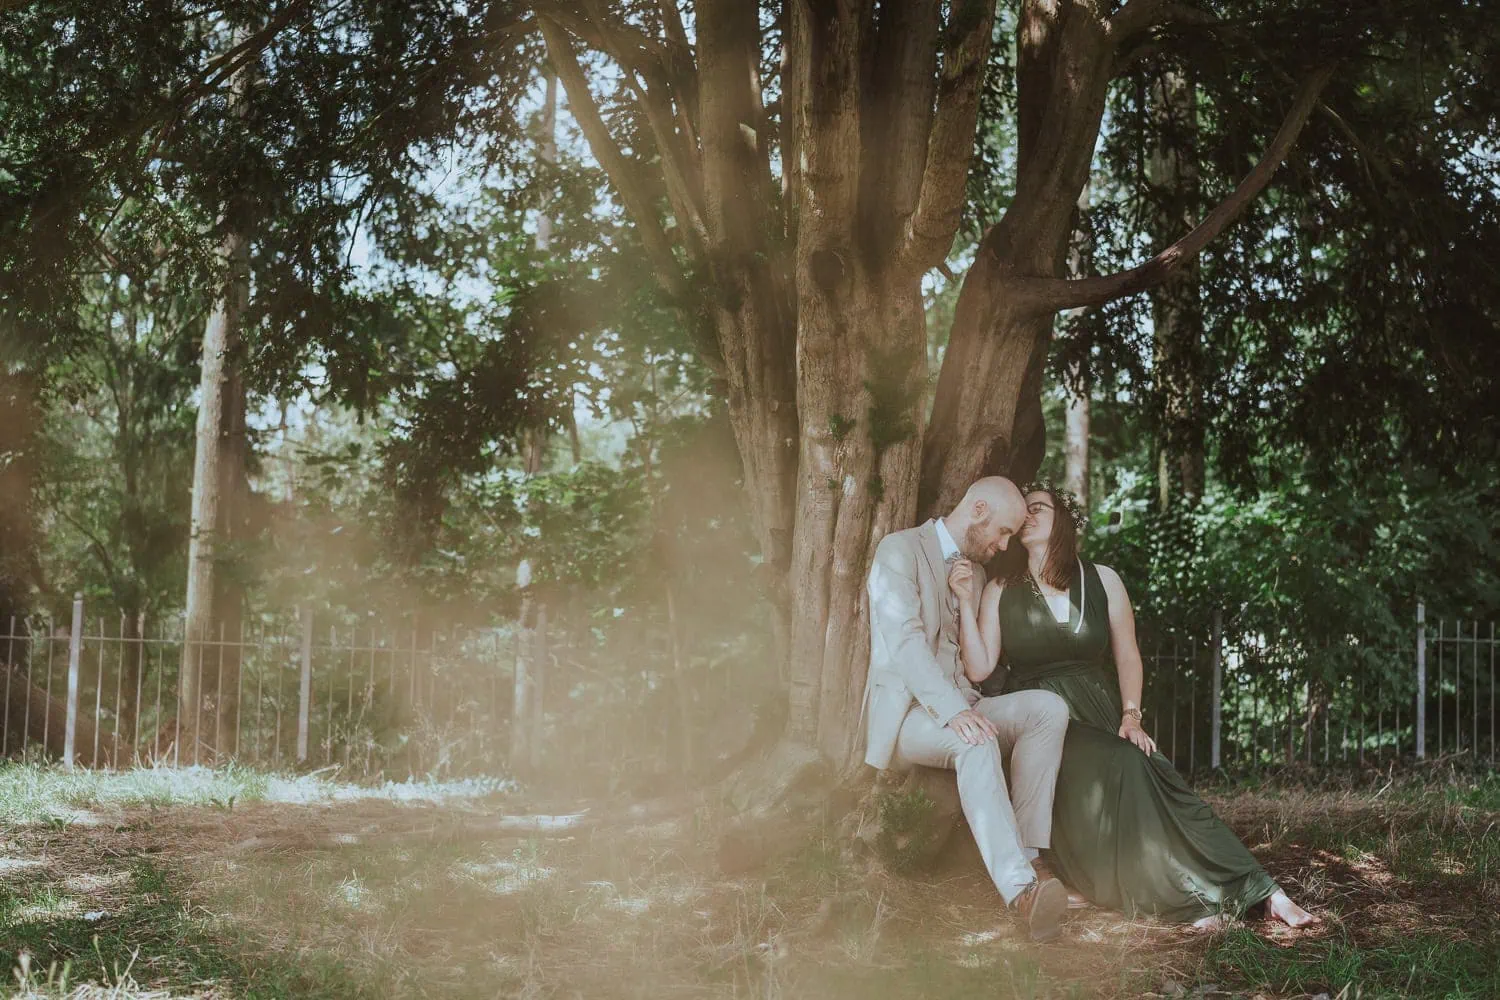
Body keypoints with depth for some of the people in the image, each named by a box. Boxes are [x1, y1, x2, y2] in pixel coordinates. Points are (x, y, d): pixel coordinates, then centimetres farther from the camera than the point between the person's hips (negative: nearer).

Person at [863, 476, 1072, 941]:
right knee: (976, 742, -37)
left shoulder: (975, 573, 20)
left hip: (957, 705, 7)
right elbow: (904, 639, -20)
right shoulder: (899, 550, -6)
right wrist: (953, 710, -32)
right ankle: (1019, 887, -46)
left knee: (1048, 707, -18)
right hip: (903, 711, -7)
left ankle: (1028, 854, -26)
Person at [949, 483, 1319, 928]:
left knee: (1151, 775, -27)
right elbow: (979, 669, -2)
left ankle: (1255, 891, -28)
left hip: (1098, 718, 2)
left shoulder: (1102, 581, 9)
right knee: (1119, 770, -30)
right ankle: (1195, 898, -28)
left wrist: (1130, 715, -5)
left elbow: (1127, 655, 10)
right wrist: (966, 603, -10)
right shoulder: (1000, 592, 6)